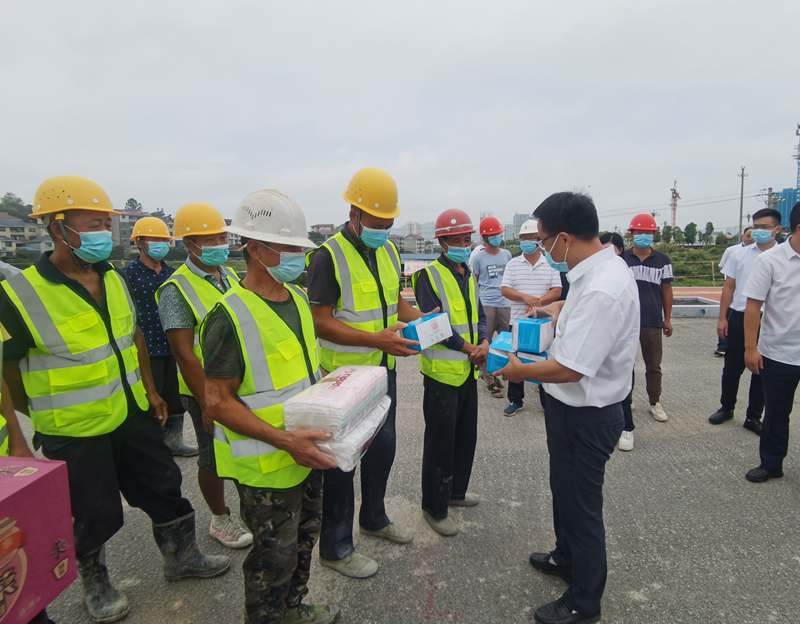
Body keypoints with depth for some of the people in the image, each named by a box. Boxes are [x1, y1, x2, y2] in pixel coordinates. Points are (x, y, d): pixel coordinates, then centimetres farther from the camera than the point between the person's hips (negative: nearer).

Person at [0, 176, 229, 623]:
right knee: (96, 515, 11)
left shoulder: (113, 279, 1)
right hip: (73, 433, -5)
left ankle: (182, 557, 38)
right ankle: (95, 582, 40)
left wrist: (150, 390, 12)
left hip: (132, 415, 6)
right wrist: (37, 423, -1)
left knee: (165, 487, 16)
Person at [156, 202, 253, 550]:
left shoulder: (230, 275, 6)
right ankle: (221, 520, 32)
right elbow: (184, 354, -19)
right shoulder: (176, 290, -16)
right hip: (208, 391, -6)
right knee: (214, 458, 10)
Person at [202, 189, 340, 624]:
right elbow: (217, 401, -22)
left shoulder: (298, 297, 3)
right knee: (276, 555, 11)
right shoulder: (231, 316, -22)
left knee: (304, 538, 26)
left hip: (306, 453, 8)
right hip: (266, 466, -8)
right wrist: (285, 441, -28)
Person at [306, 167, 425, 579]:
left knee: (383, 445, 21)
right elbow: (320, 322, -22)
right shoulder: (328, 256, -18)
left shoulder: (388, 251, 6)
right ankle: (335, 547, 24)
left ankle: (374, 518, 44)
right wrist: (376, 339, -30)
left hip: (383, 369, 8)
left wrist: (419, 317, -3)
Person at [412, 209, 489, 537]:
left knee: (466, 435, 19)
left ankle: (456, 491, 39)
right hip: (442, 371, -8)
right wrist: (470, 349, -15)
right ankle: (434, 507, 19)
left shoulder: (468, 275, 12)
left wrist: (484, 343, -7)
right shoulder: (429, 276, -12)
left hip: (468, 370, 8)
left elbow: (479, 315, 12)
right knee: (440, 441, 3)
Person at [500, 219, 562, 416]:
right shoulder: (512, 264, 3)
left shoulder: (550, 264, 2)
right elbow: (505, 290, -4)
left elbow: (557, 292, -4)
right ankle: (515, 400, 20)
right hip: (518, 321, 1)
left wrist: (538, 301, -20)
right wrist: (525, 297, -20)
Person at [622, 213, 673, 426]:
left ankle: (655, 403, 28)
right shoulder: (622, 259, -1)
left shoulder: (662, 260, 3)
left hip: (653, 322, 1)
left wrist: (668, 318, 6)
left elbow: (666, 290, 7)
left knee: (653, 365, 13)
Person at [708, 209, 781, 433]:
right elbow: (728, 288, 5)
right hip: (738, 318, 1)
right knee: (732, 367, 11)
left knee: (761, 371, 10)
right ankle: (726, 407, 29)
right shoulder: (740, 255, 2)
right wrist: (722, 318, 1)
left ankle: (753, 417, 23)